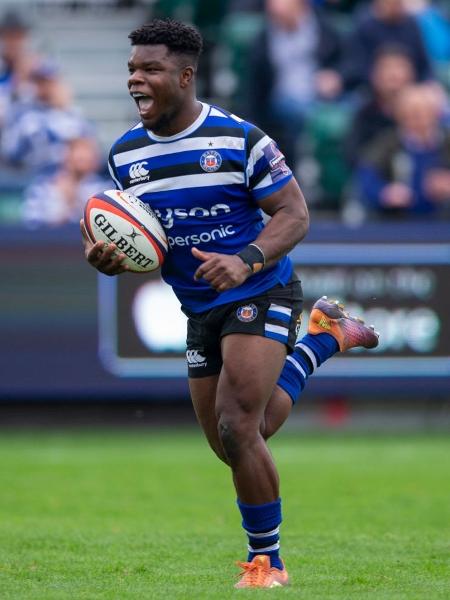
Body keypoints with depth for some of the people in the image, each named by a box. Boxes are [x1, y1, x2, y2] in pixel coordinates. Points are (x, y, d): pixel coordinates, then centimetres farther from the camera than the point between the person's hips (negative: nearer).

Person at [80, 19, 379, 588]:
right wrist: (105, 258, -13)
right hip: (200, 310, 7)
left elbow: (294, 213, -12)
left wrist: (246, 260, -29)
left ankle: (266, 562, -2)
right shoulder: (124, 153, 1)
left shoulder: (239, 138, -15)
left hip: (260, 295, -6)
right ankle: (323, 337, 37)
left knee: (237, 428, -21)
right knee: (234, 445, 14)